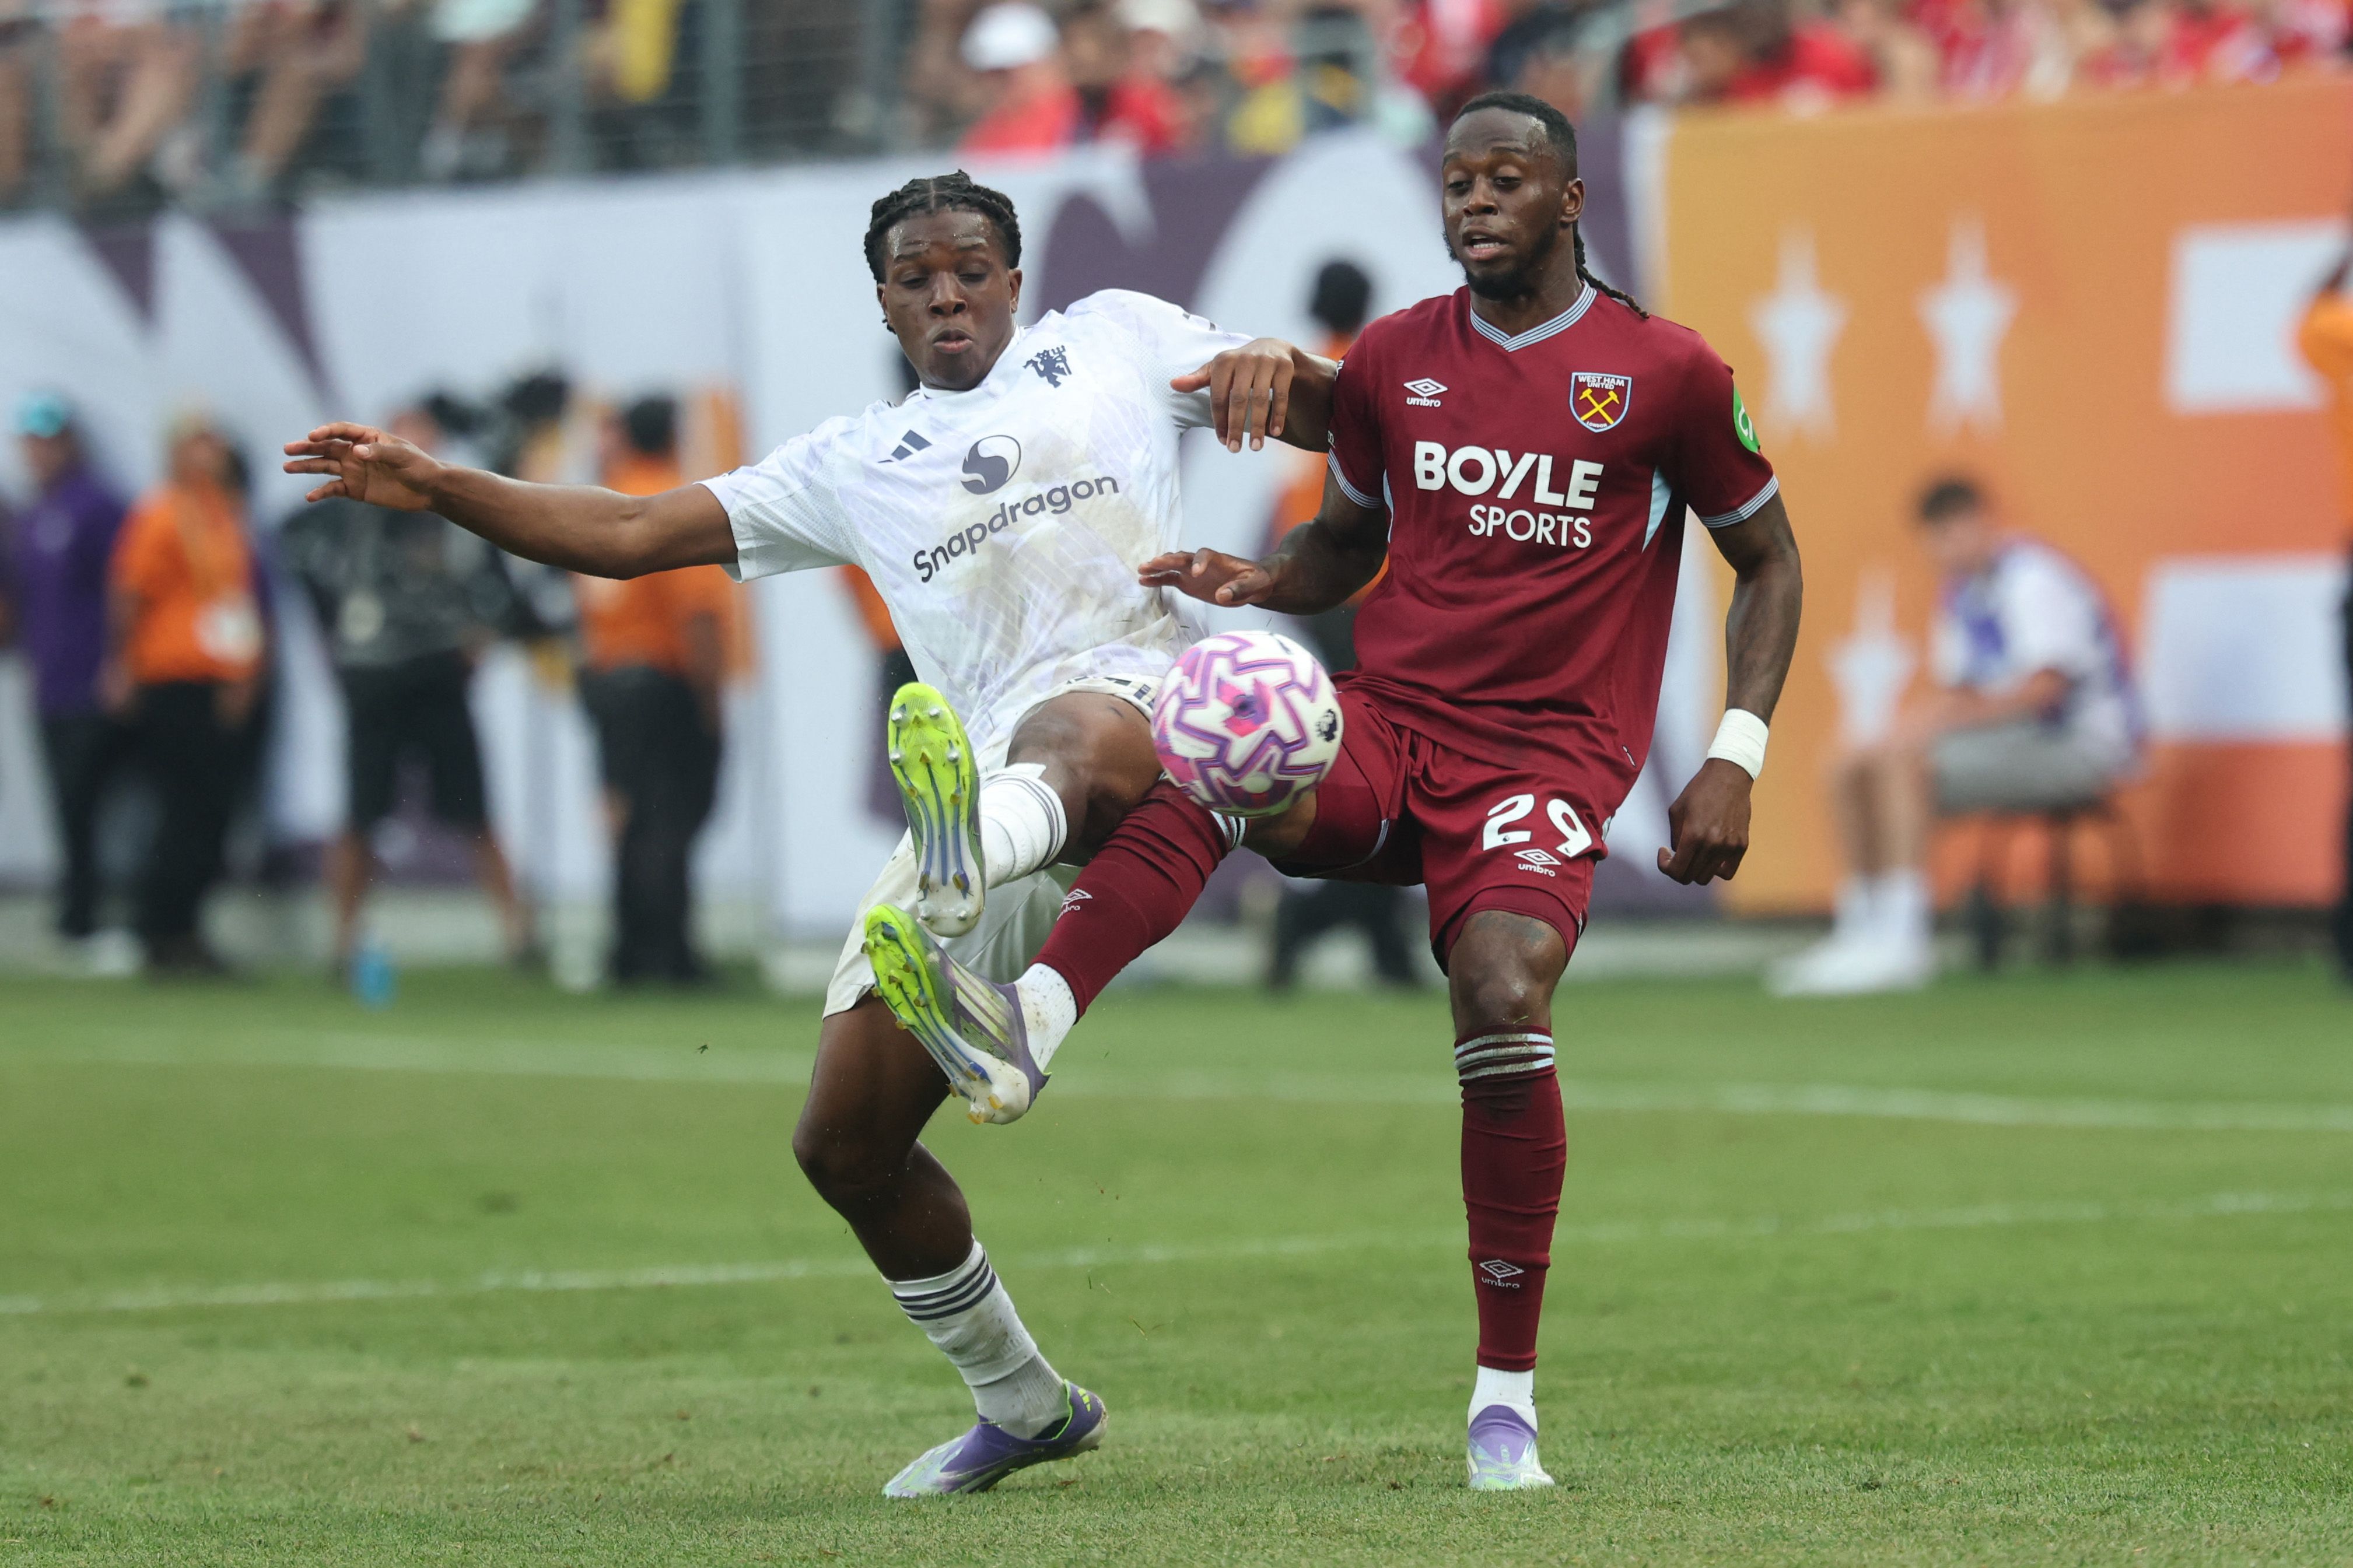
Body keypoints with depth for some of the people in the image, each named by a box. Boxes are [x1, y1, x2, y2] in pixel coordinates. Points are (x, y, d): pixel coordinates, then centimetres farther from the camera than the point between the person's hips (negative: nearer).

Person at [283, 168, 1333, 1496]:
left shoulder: (1114, 337, 22)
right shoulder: (853, 466, 29)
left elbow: (1334, 417, 19)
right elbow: (628, 535, 24)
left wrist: (1278, 370, -6)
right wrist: (433, 487, 13)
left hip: (1145, 707, -5)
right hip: (992, 788, 5)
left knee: (1072, 741, -45)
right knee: (846, 1142, 2)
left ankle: (963, 866, -82)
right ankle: (1024, 1405, 21)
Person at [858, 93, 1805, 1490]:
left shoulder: (1669, 375, 1)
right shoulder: (1392, 361, 11)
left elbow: (1770, 561, 10)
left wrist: (1735, 760, -1)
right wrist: (1261, 581, 1)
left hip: (1547, 759, -3)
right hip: (1387, 731, 3)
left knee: (1504, 1003, -28)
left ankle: (1507, 1398, -13)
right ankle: (1032, 1020, -53)